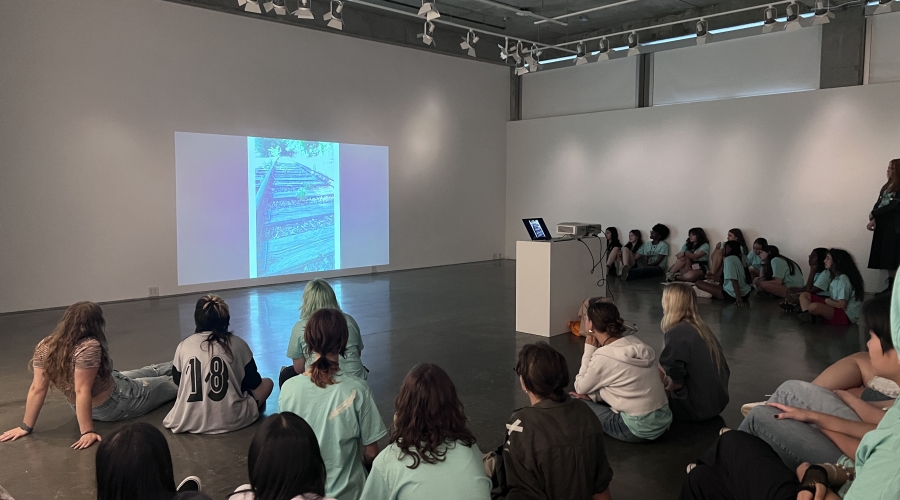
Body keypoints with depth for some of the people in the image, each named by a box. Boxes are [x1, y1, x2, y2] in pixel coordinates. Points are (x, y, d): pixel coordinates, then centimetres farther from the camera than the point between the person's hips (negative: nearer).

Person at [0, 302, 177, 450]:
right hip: (112, 405, -7)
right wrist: (87, 432, -30)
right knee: (172, 383, 15)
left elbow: (37, 389, -12)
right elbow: (82, 392, -34)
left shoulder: (44, 347, -14)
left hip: (86, 407, 7)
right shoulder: (89, 347, -34)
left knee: (147, 372, 30)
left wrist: (26, 427, -5)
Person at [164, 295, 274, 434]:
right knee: (267, 382, 20)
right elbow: (253, 383, 4)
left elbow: (177, 381, 13)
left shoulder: (183, 346, -2)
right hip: (231, 421, -1)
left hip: (189, 422, 1)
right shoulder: (238, 344, -7)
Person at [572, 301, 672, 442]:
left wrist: (589, 350, 1)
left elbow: (580, 388, -1)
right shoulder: (635, 342, 2)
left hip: (640, 429, -7)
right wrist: (594, 396, 6)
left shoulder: (603, 357, -18)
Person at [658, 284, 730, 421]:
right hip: (718, 401, 8)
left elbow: (676, 380, -23)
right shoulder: (701, 328, 4)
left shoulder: (676, 334, -22)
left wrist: (664, 390, 1)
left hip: (696, 407, -8)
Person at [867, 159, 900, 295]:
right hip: (882, 225, 7)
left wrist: (873, 214, -8)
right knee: (887, 258, 5)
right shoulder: (887, 186, 18)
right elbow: (878, 204, 10)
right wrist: (873, 220, -6)